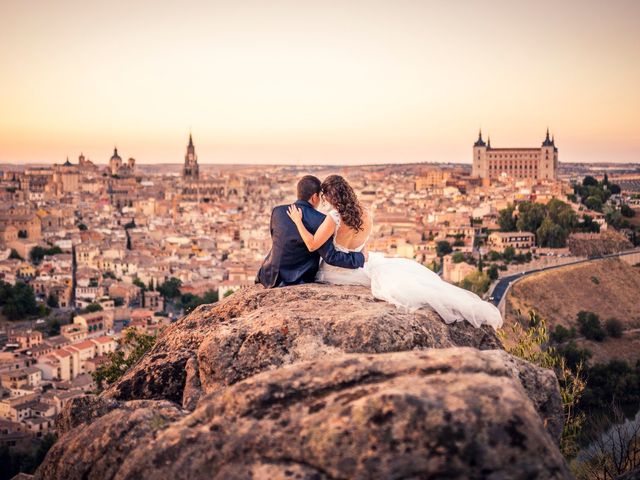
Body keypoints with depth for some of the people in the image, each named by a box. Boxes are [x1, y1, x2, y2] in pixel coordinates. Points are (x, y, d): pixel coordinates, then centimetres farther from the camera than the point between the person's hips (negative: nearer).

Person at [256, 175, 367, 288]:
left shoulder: (277, 211, -6)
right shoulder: (320, 220, -18)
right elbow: (330, 257, -19)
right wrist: (360, 257, -8)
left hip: (271, 277, 2)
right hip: (300, 281, -2)